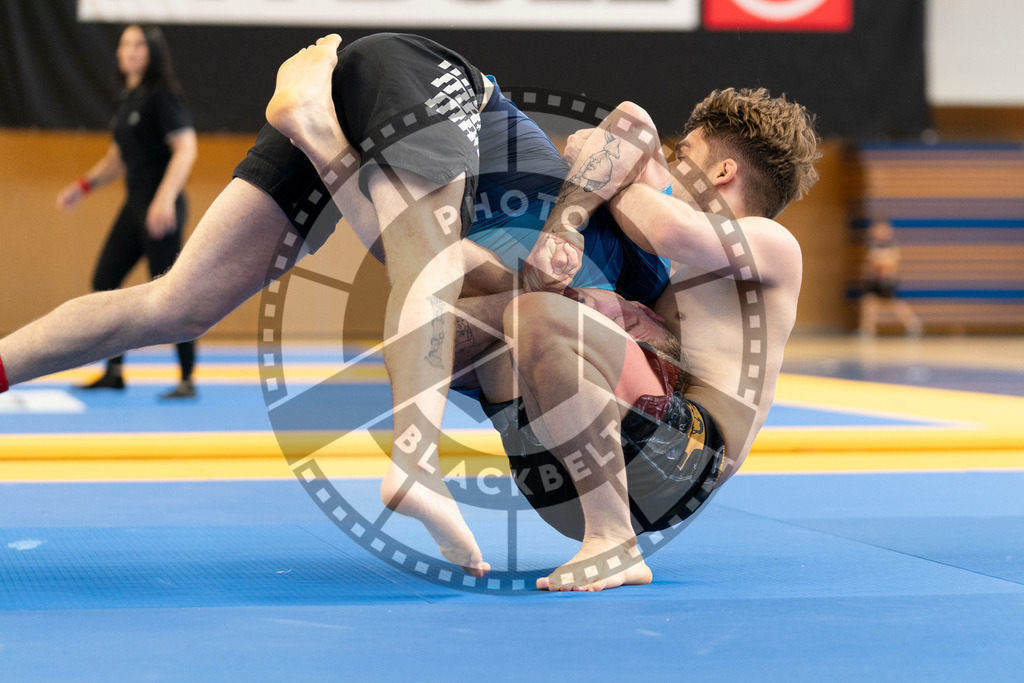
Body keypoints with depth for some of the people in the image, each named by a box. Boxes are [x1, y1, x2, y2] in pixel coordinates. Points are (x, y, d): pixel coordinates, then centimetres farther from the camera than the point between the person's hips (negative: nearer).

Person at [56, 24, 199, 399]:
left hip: (161, 209, -9)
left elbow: (186, 149, -19)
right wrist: (83, 185, 14)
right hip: (135, 205, 9)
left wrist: (165, 199, -28)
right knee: (103, 282, 8)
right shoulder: (126, 99, 15)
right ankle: (114, 371, 15)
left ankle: (187, 379, -1)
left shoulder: (163, 95, -11)